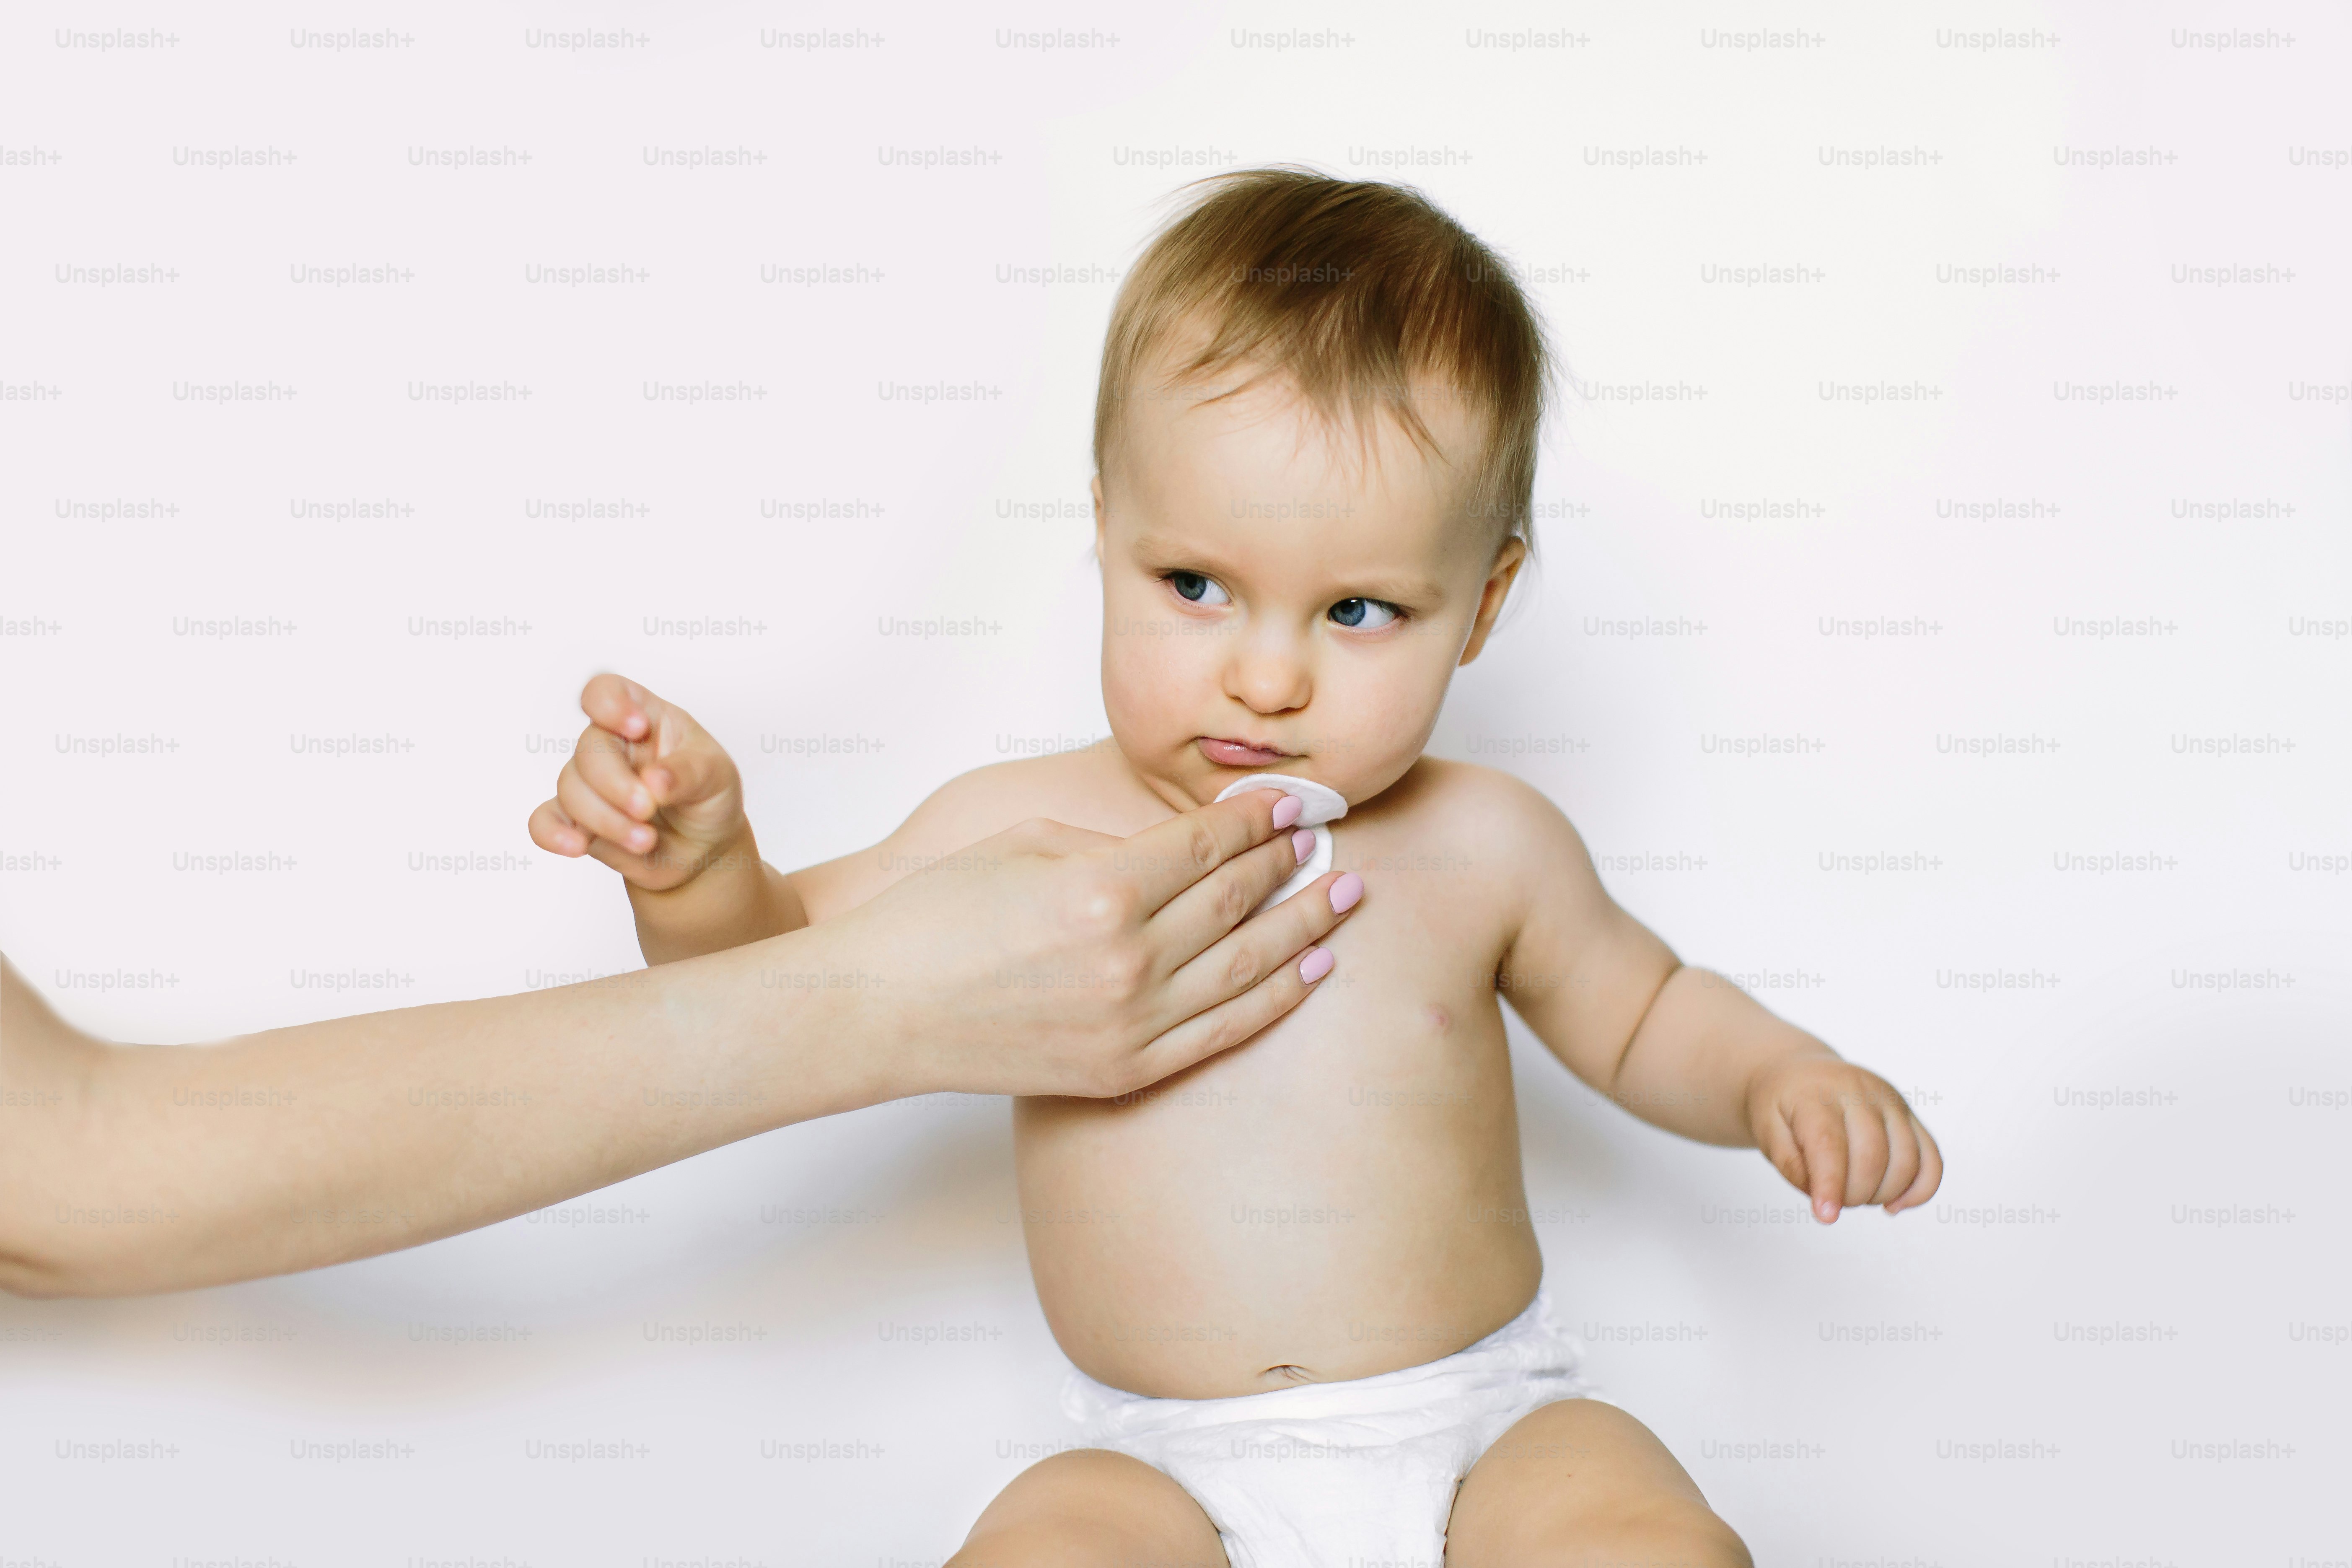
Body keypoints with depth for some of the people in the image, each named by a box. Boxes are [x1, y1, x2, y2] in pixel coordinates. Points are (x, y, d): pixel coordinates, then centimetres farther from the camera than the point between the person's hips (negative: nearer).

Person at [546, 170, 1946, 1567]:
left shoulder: (1485, 848, -2)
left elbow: (1642, 1012, 17)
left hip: (1485, 1429, 1)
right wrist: (698, 868, -14)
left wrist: (1779, 1076, -2)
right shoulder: (1027, 832, -5)